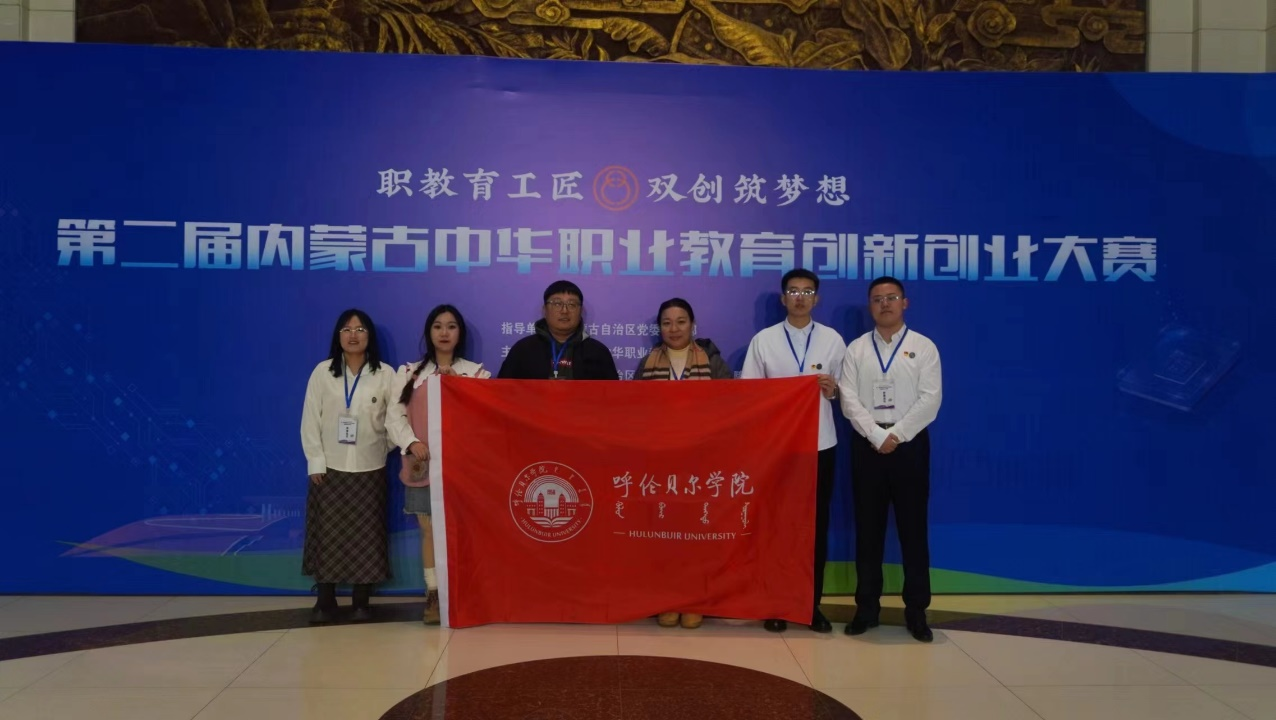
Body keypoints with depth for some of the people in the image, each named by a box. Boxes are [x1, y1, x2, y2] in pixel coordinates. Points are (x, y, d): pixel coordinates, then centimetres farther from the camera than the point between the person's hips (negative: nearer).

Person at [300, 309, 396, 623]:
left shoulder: (385, 374, 0)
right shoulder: (322, 371, 2)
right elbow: (310, 419, 0)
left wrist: (383, 448, -8)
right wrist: (316, 461, -5)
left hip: (369, 469, 0)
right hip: (330, 468, 0)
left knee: (365, 536, 3)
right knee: (327, 535, 1)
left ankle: (361, 601, 13)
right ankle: (325, 601, 10)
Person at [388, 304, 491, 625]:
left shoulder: (477, 372, 9)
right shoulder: (409, 372, 11)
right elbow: (395, 416, 3)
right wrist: (412, 443, -13)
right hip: (423, 465, 1)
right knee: (430, 529, 2)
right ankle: (433, 595, 9)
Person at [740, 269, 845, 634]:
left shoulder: (833, 339, 6)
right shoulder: (763, 340, 2)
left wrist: (832, 389, -14)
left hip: (820, 443, 1)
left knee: (817, 524, 6)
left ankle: (812, 603, 17)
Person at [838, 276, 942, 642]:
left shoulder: (924, 347, 2)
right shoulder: (856, 349, 6)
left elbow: (930, 399, -7)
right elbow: (849, 400, -2)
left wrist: (896, 435, -14)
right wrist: (878, 436, -14)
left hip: (910, 444, -1)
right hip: (867, 445, 1)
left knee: (913, 528, 4)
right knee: (868, 529, 6)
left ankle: (916, 611, 13)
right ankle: (867, 608, 16)